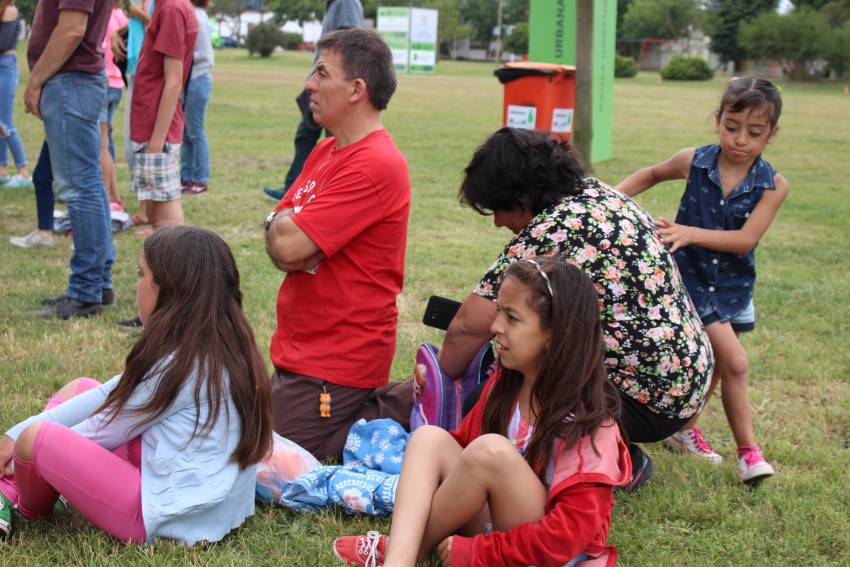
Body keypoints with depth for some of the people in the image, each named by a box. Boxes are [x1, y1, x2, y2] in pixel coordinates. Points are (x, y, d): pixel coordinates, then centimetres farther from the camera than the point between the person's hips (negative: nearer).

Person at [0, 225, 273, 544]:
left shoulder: (180, 364, -23)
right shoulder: (220, 346, 5)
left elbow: (103, 433, -10)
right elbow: (112, 395, 8)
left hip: (166, 518, -10)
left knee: (36, 439, -13)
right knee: (79, 388, 15)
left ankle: (31, 512, 20)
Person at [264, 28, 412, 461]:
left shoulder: (375, 166, -22)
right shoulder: (325, 151, 10)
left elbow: (288, 245, -24)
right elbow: (277, 243, 8)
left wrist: (284, 225, -3)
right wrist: (289, 233, -13)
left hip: (337, 362, -10)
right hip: (299, 346, 10)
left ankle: (400, 413, 1)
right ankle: (385, 401, 19)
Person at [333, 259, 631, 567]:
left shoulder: (587, 423, -20)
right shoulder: (504, 384, 2)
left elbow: (570, 533, -25)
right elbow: (463, 442, 14)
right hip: (495, 524, 7)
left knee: (492, 449, -29)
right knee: (429, 437, -9)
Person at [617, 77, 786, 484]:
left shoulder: (773, 185, -12)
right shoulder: (694, 162, -11)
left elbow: (746, 239, -21)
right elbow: (651, 175, 9)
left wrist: (690, 233, -32)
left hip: (734, 283, 3)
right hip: (692, 276, -3)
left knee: (714, 365, 16)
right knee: (735, 363, -10)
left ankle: (686, 428, 39)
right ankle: (748, 450, 4)